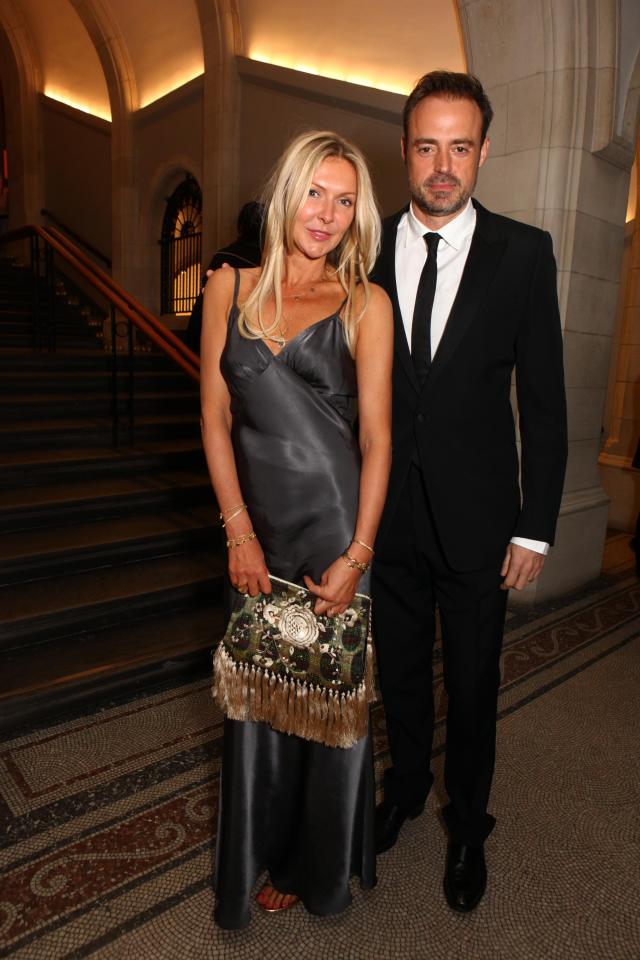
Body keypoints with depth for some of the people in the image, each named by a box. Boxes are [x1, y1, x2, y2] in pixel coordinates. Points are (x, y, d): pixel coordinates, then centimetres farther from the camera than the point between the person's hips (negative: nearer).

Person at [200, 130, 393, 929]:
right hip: (258, 522, 3)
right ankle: (262, 855, 43)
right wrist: (239, 532, -3)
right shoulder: (230, 288, 6)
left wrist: (358, 554, -11)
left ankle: (318, 865, 40)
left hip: (333, 521, -2)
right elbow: (216, 417, 3)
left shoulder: (366, 305, 0)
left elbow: (376, 437, -4)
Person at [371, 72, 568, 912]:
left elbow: (544, 400, -4)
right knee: (400, 671, 20)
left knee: (473, 686, 15)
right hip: (387, 513, 2)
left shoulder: (523, 252, -5)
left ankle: (468, 826, 42)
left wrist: (536, 527, -6)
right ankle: (406, 787, 49)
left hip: (476, 520, -1)